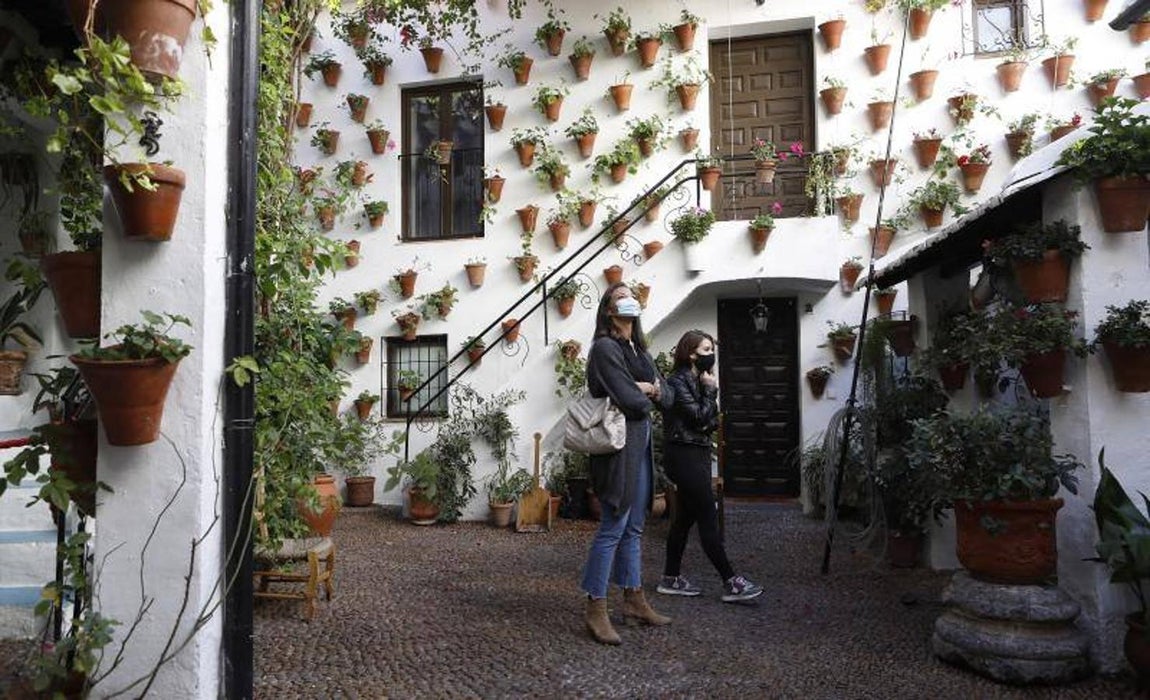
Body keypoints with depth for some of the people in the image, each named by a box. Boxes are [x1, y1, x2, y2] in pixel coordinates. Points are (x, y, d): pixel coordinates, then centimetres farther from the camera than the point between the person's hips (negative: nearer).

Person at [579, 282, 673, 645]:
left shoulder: (639, 350, 17)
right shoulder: (605, 348, -10)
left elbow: (667, 395, 14)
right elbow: (628, 400, -19)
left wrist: (650, 389, -7)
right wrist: (648, 398, 1)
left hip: (641, 445, 9)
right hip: (618, 445, -9)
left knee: (632, 529, 15)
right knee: (612, 529, -6)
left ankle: (634, 600, 25)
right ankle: (596, 611, 2)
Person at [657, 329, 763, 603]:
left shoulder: (700, 380, 15)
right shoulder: (678, 381, -12)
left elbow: (711, 421, 15)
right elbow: (699, 417, -17)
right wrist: (711, 390, -8)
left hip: (698, 454, 9)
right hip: (684, 455, -9)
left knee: (685, 517, 12)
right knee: (708, 519, -7)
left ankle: (671, 578, 19)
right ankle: (731, 583, -3)